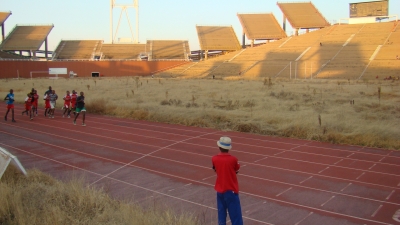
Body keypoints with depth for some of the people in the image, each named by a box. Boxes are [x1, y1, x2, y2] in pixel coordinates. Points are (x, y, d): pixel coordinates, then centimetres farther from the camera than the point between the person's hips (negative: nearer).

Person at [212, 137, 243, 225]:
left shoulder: (214, 159, -7)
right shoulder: (233, 159, -15)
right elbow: (237, 171, 2)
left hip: (220, 190, 4)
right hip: (231, 190, -3)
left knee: (221, 213, 16)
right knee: (235, 214, 3)